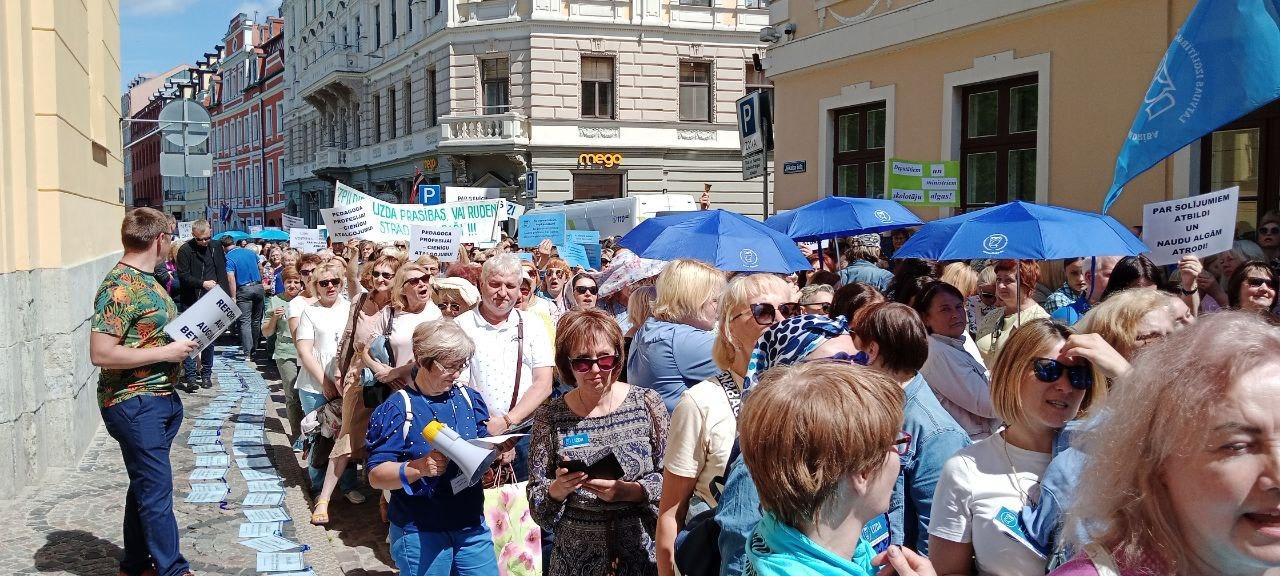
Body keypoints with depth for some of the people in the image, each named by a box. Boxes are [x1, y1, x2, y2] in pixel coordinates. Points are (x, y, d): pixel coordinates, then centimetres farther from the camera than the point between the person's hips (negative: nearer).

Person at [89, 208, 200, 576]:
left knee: (145, 486, 18)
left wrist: (185, 339, 7)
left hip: (159, 398, 10)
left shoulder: (147, 280, 11)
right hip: (134, 404, -10)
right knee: (156, 489, -4)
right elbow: (101, 353, -24)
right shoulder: (119, 287, -19)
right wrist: (166, 353, -21)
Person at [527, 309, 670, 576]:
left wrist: (631, 492, -21)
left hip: (644, 553, 0)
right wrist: (557, 490, -21)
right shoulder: (550, 417, -4)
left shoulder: (647, 403, -5)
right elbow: (537, 506, -2)